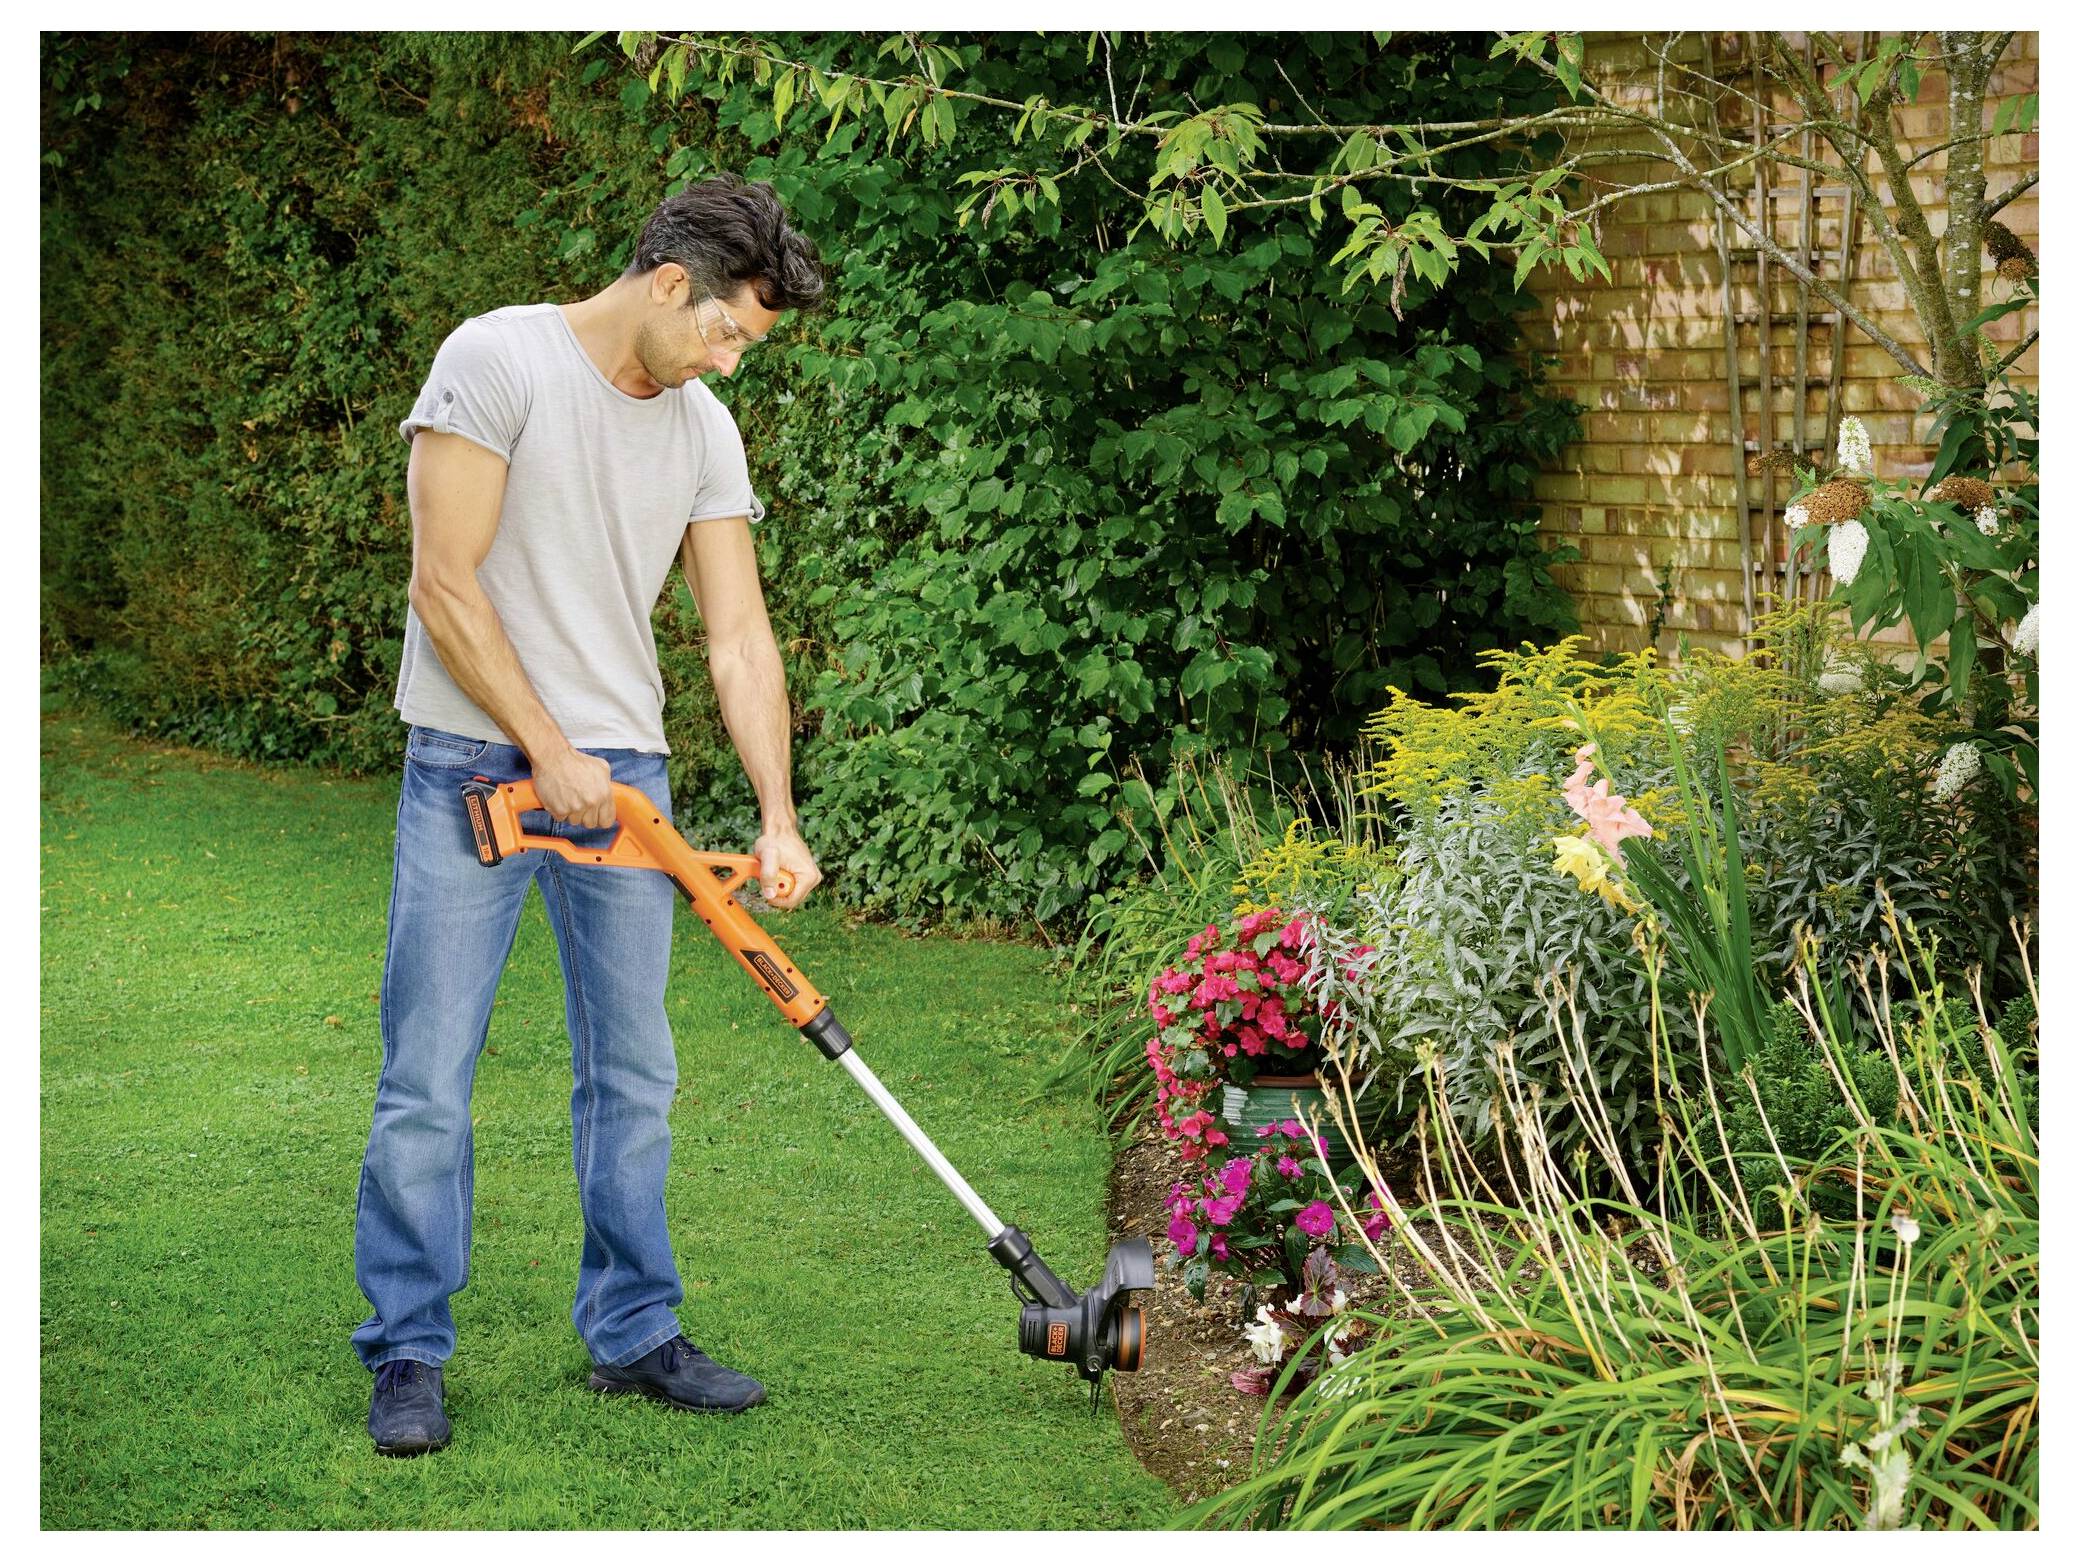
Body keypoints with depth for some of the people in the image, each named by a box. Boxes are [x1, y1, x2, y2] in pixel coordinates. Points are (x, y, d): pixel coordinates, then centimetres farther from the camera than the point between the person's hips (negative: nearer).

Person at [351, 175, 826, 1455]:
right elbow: (446, 587, -13)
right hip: (474, 757, -5)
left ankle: (633, 1334, 19)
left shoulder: (704, 432, 8)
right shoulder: (498, 361, -10)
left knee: (634, 1075, 8)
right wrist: (548, 750, -13)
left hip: (622, 772, 6)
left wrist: (778, 818, -1)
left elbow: (740, 638, 7)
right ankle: (409, 1357, 6)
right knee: (429, 1077, -4)